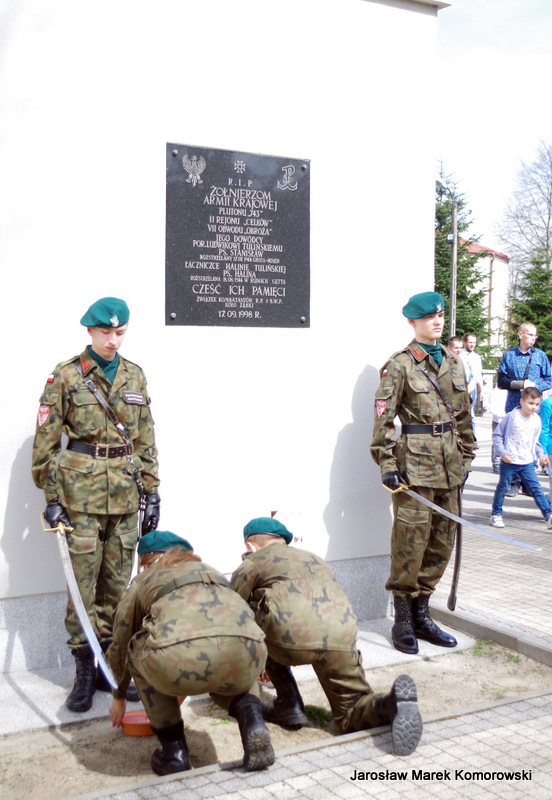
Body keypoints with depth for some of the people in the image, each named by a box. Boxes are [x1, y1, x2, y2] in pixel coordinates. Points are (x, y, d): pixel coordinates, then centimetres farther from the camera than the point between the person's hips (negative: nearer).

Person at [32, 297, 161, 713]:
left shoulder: (135, 376, 10)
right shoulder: (66, 376, -2)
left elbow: (146, 439, 13)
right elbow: (46, 442, -2)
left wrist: (152, 491, 9)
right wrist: (52, 498, -6)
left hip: (125, 491, 4)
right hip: (82, 491, -4)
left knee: (117, 583, 8)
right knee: (83, 582, -1)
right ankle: (85, 671, 10)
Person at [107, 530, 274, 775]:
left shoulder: (142, 581, 31)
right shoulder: (209, 571, 40)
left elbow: (119, 649, 44)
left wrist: (119, 697, 63)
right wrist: (183, 691, 70)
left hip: (180, 657, -3)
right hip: (246, 654, 3)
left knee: (138, 649, 32)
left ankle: (173, 749, 24)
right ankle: (251, 721, 9)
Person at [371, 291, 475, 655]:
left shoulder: (453, 363, 13)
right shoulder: (400, 365, -6)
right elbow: (384, 418, -9)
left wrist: (465, 457, 17)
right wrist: (387, 464, -13)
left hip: (448, 462, 7)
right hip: (415, 462, -6)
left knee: (443, 541, 10)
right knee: (411, 540, -4)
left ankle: (421, 614, 22)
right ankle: (403, 620, 10)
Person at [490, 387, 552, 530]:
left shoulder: (537, 420, 4)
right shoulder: (511, 417, -12)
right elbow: (497, 435, -6)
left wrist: (540, 454, 6)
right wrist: (502, 452, -14)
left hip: (527, 463, 3)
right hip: (509, 461, -3)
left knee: (536, 488, -1)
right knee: (503, 487, 8)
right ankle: (496, 514, 24)